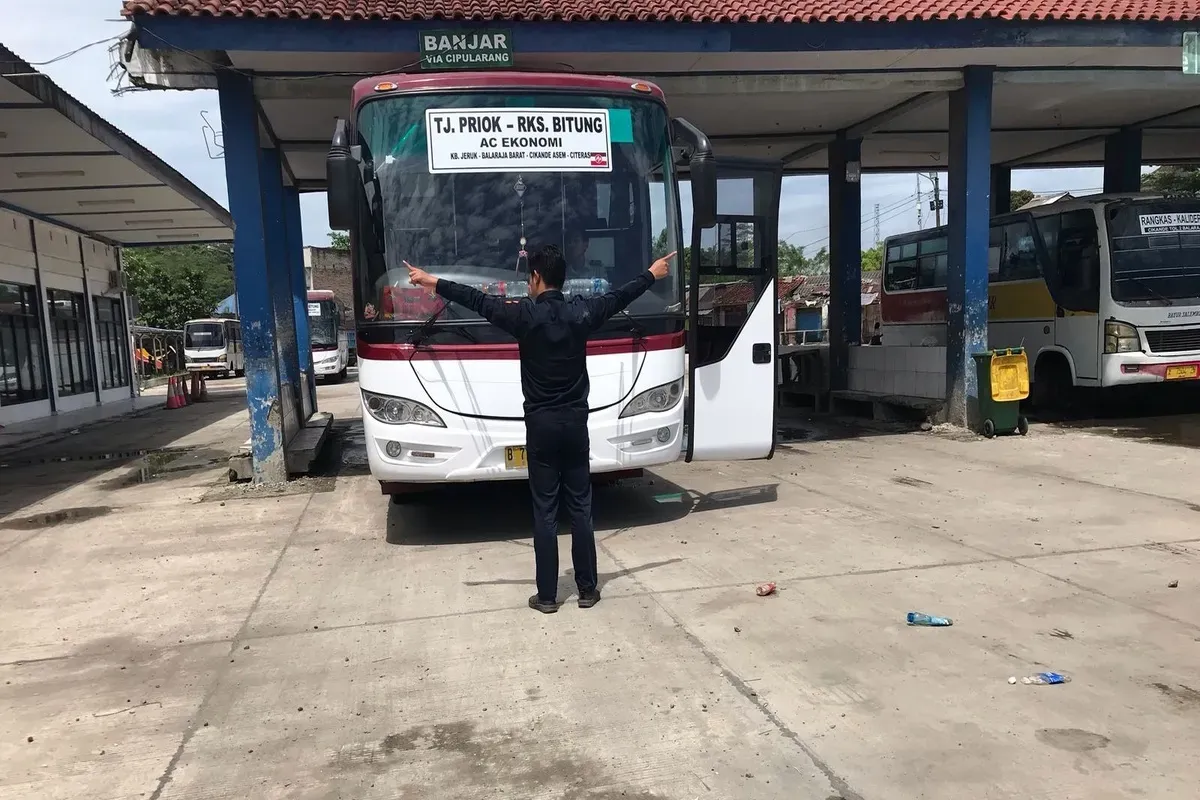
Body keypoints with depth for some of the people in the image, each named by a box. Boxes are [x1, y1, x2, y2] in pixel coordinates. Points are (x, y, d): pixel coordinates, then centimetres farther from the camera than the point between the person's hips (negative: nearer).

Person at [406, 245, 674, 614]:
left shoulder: (525, 315, -10)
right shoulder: (582, 312, -1)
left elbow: (477, 301, -1)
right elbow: (619, 297, 14)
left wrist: (432, 282, 11)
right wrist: (652, 274, 31)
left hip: (541, 425, -3)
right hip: (575, 422, 3)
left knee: (545, 512, 4)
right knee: (581, 508, 10)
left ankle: (546, 595, 10)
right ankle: (587, 589, 17)